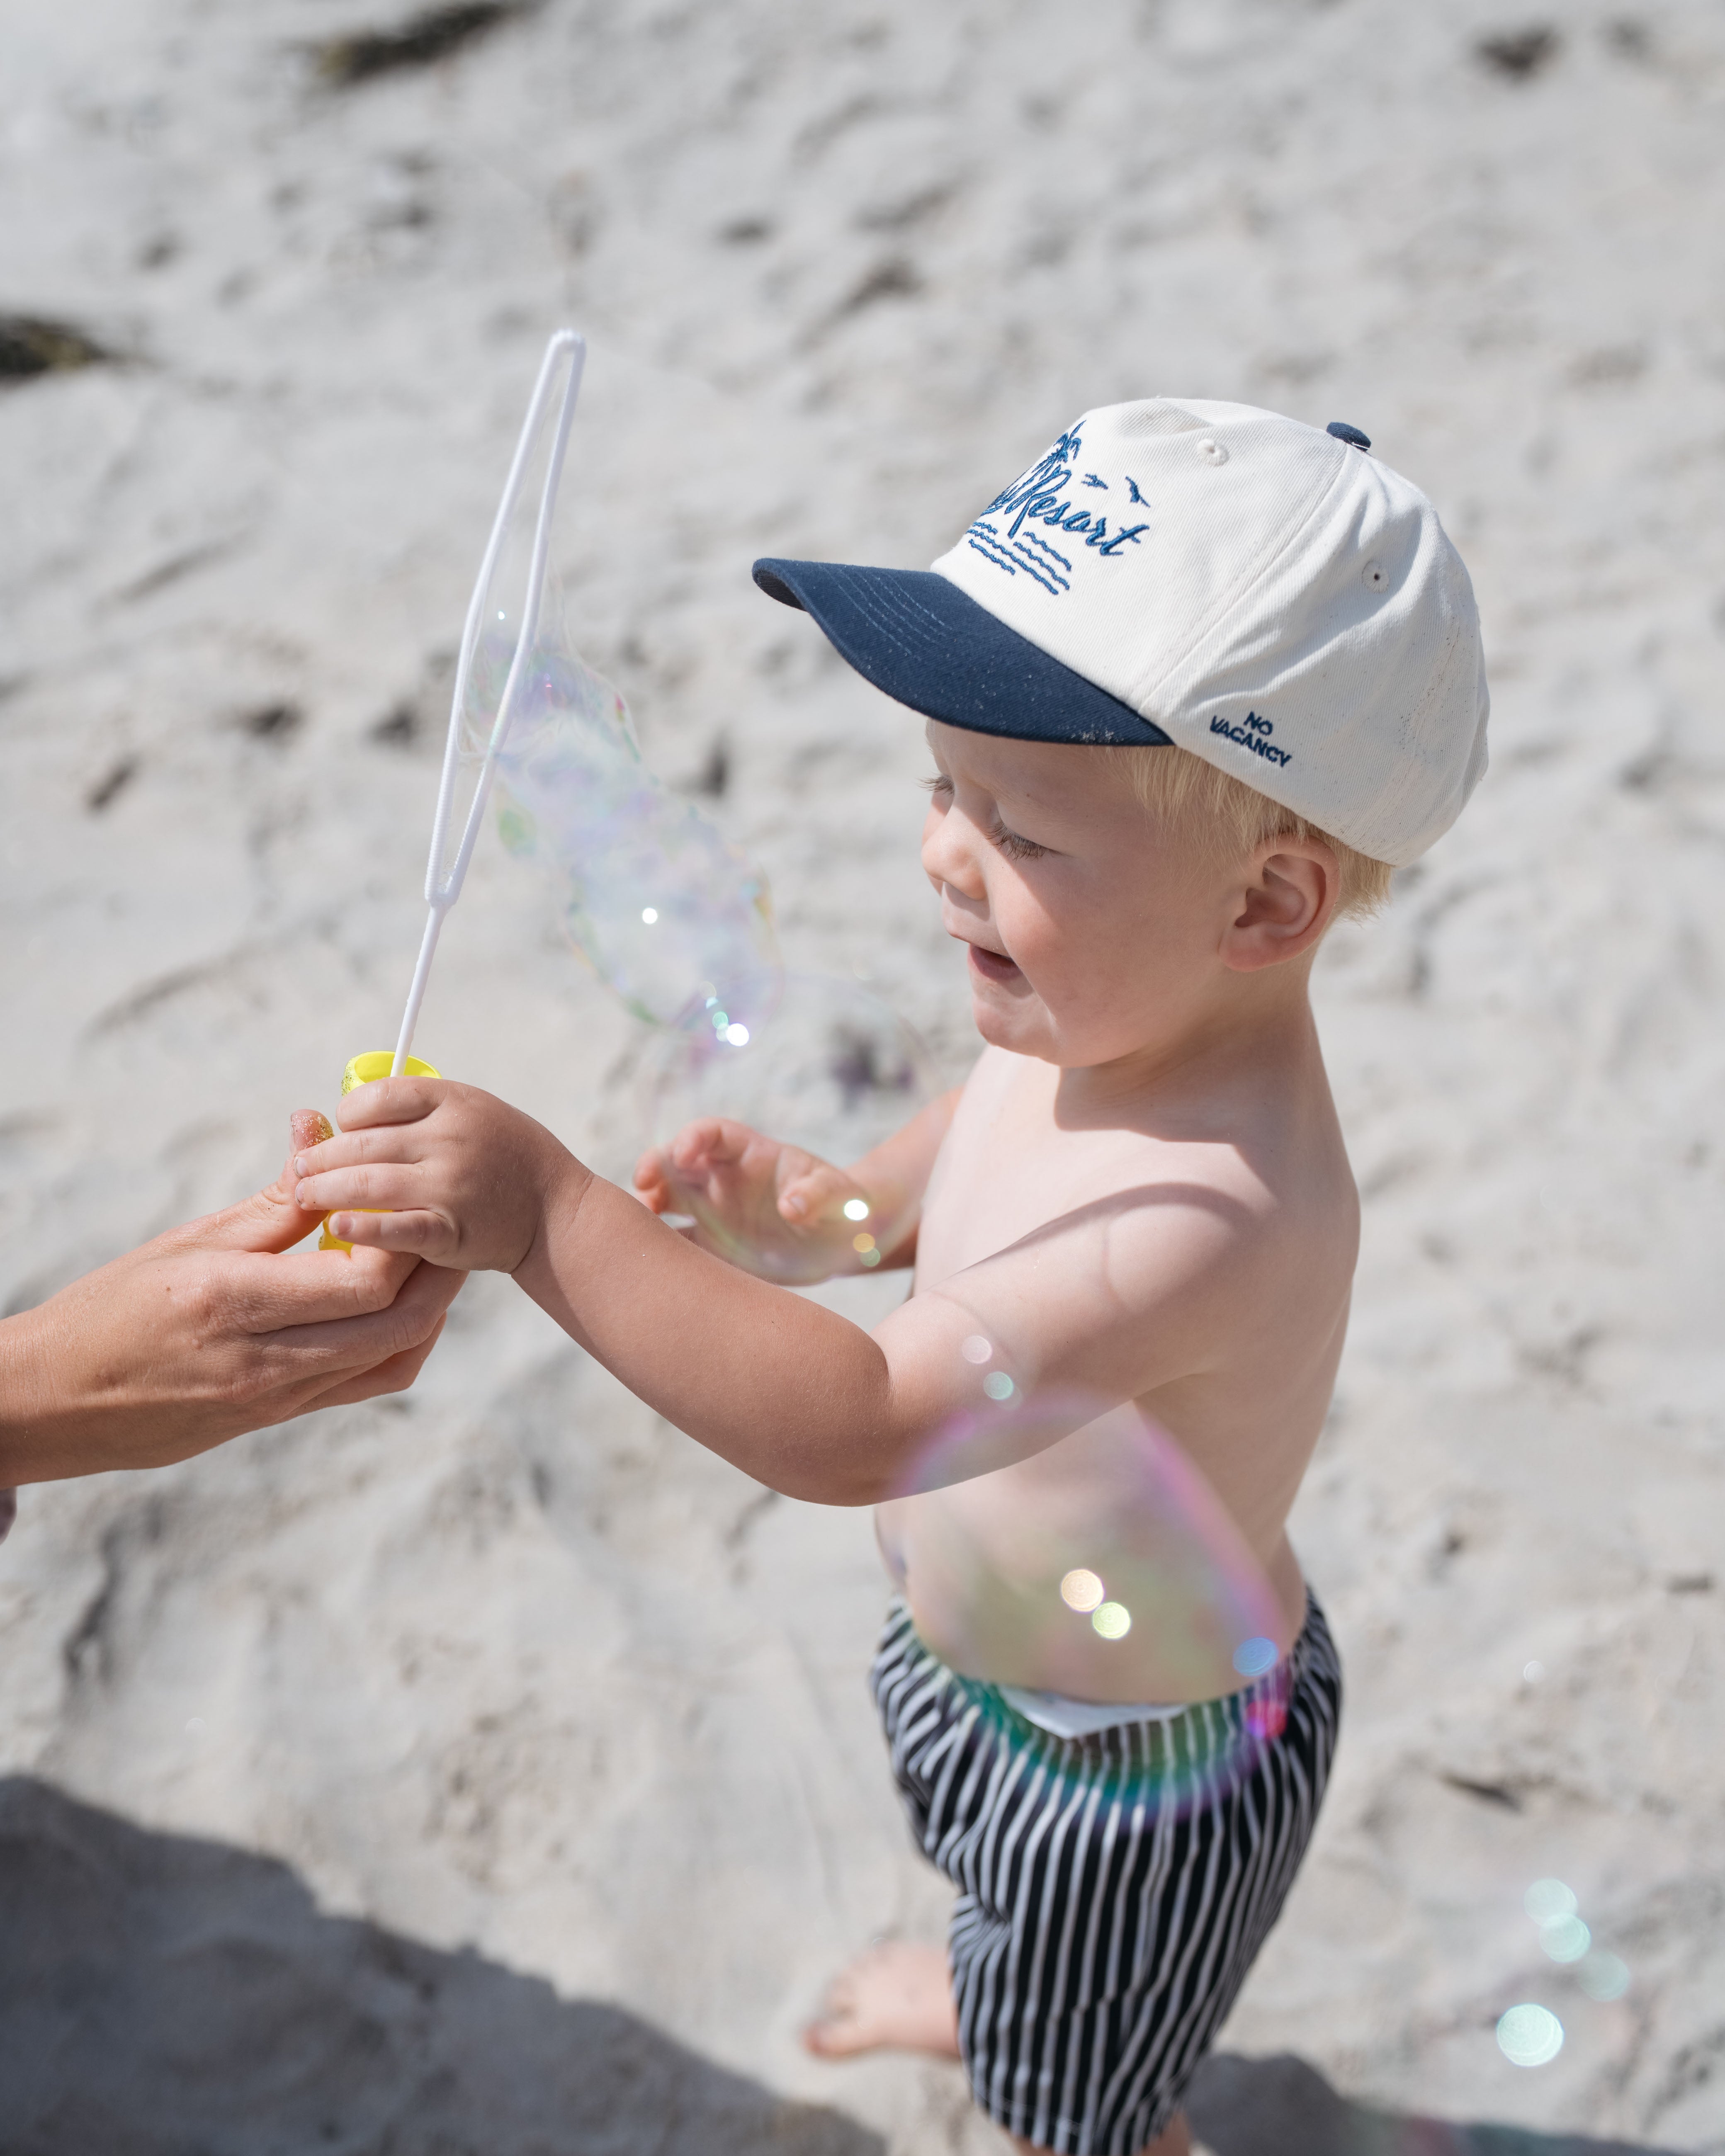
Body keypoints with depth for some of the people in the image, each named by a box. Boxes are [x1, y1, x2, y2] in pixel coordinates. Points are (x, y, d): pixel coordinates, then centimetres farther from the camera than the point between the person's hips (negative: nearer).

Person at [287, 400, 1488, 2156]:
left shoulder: (1211, 1214, -44)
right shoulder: (1093, 1016, -16)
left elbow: (856, 1426, -47)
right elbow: (971, 1158, 6)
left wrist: (551, 1216, -50)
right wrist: (831, 1208, -14)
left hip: (1130, 1772, -8)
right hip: (976, 1644, 9)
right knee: (995, 1886, 41)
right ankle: (1000, 1984, 73)